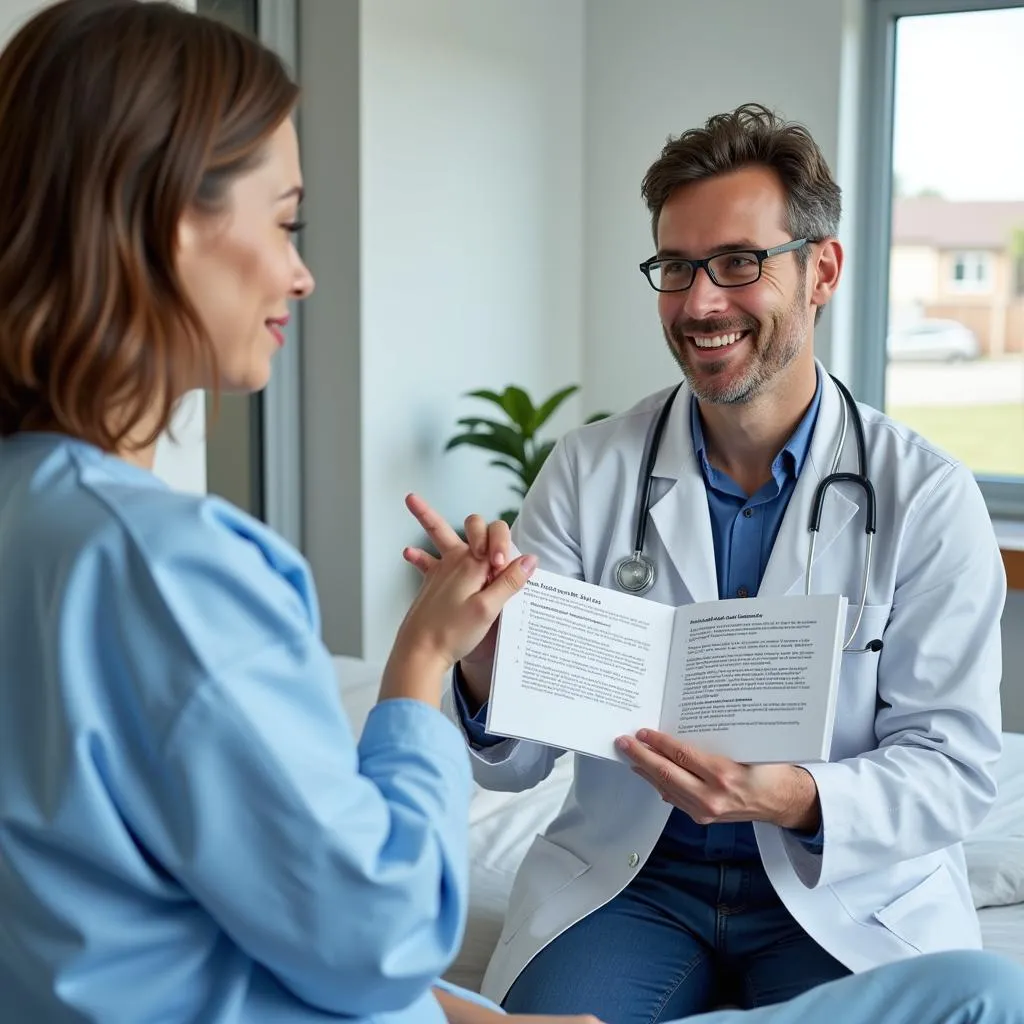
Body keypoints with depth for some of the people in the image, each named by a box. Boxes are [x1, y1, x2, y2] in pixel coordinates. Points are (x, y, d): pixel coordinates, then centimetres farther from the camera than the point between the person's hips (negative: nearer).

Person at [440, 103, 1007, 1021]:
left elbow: (955, 765, -6)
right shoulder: (588, 472, -2)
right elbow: (516, 762, -2)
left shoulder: (926, 497, -6)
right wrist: (490, 675, -26)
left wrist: (796, 800, -26)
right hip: (630, 877, 1)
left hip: (850, 890, 0)